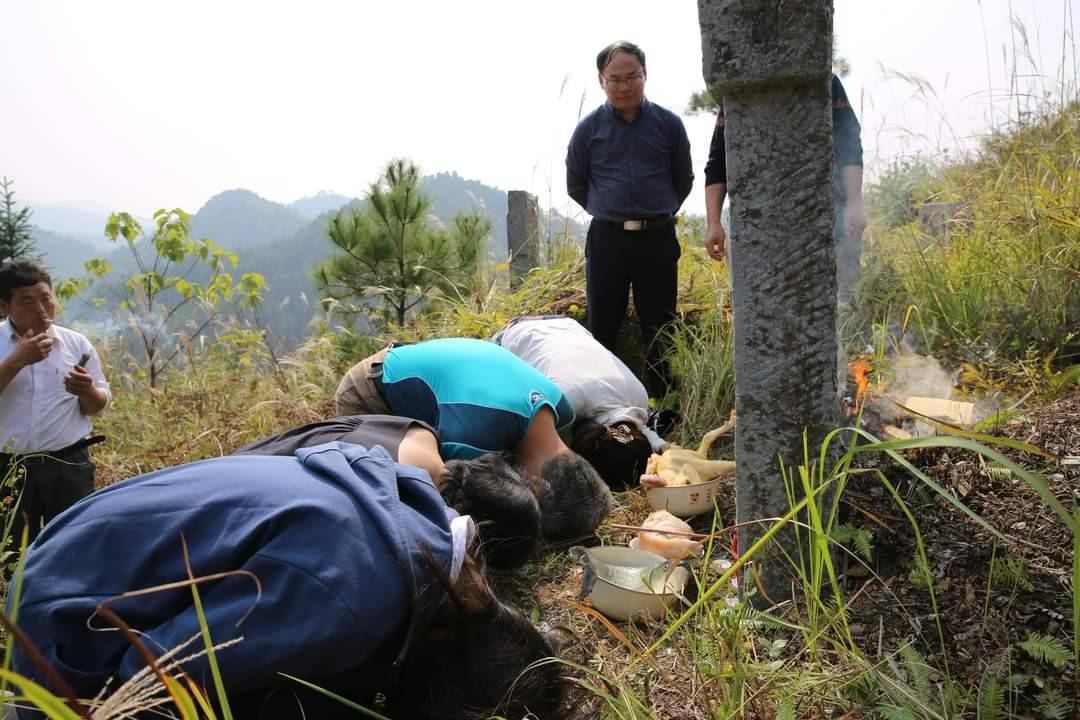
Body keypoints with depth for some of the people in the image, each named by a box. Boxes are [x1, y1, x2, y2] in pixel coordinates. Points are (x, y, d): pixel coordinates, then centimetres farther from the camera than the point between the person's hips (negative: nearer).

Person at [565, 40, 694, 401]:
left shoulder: (668, 123, 4)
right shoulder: (589, 128, 3)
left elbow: (684, 180, 15)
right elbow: (575, 185, 14)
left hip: (658, 239, 0)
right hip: (606, 239, 0)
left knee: (658, 329, 4)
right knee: (602, 328, 2)